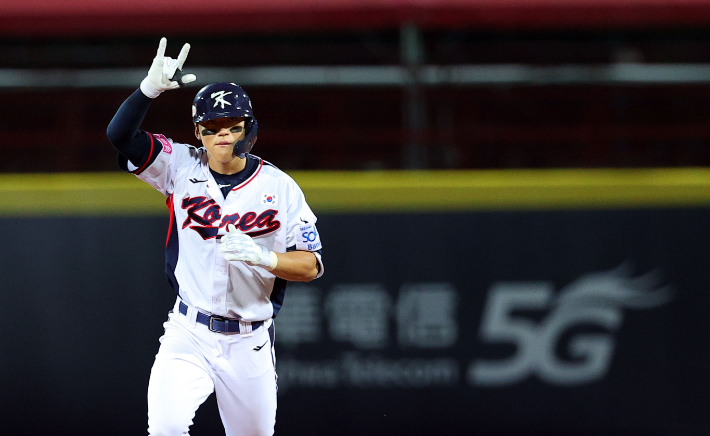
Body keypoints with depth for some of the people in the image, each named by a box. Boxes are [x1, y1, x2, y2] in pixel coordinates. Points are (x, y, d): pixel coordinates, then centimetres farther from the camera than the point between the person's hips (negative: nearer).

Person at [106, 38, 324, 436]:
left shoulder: (279, 187, -2)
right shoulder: (182, 167, 1)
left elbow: (312, 266, -5)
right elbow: (120, 135, -11)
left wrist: (263, 257, -23)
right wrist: (151, 88, -25)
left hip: (250, 344, 1)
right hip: (188, 335, -1)